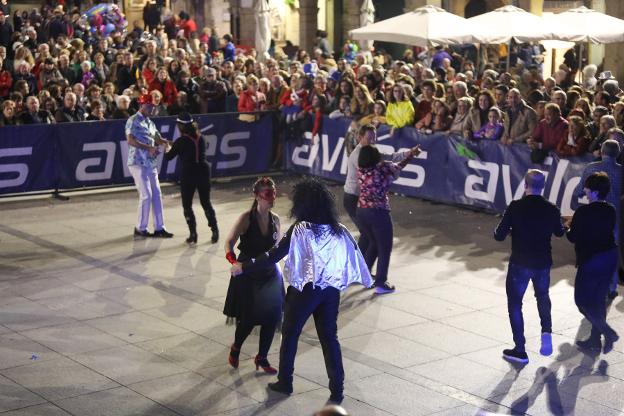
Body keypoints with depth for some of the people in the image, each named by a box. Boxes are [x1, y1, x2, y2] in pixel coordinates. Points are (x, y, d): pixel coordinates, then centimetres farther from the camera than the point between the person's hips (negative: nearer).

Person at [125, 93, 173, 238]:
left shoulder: (150, 122, 18)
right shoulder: (133, 121, -7)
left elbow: (157, 138, 17)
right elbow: (130, 140, -18)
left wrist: (165, 142, -5)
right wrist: (149, 147, -25)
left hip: (150, 163, 8)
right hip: (138, 162, -8)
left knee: (156, 194, 6)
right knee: (146, 195, -8)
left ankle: (159, 228, 11)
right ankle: (140, 228, 3)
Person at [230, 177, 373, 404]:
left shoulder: (300, 230, -15)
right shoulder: (338, 230, -1)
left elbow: (273, 255, -16)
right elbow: (354, 254, 6)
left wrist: (244, 267, -9)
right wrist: (366, 279, 24)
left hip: (304, 290, -4)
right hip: (331, 290, 4)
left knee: (290, 334, 15)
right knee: (329, 338, 12)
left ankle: (285, 382, 26)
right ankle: (337, 390, 10)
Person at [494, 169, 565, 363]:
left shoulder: (516, 207, -16)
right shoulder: (551, 209, -6)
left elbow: (499, 236, -14)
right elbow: (560, 233, 12)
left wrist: (503, 227, 8)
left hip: (519, 264, -3)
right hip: (543, 263, 3)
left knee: (515, 304, 12)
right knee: (543, 296, 30)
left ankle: (520, 350, 13)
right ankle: (546, 331, 10)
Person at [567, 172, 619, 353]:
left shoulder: (584, 212, -17)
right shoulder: (610, 211, 3)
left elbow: (573, 237, -12)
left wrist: (570, 228, 11)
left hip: (591, 259, -7)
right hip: (610, 256, 7)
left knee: (582, 299, 4)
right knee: (599, 299, 17)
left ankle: (608, 333, -5)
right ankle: (595, 338, 24)